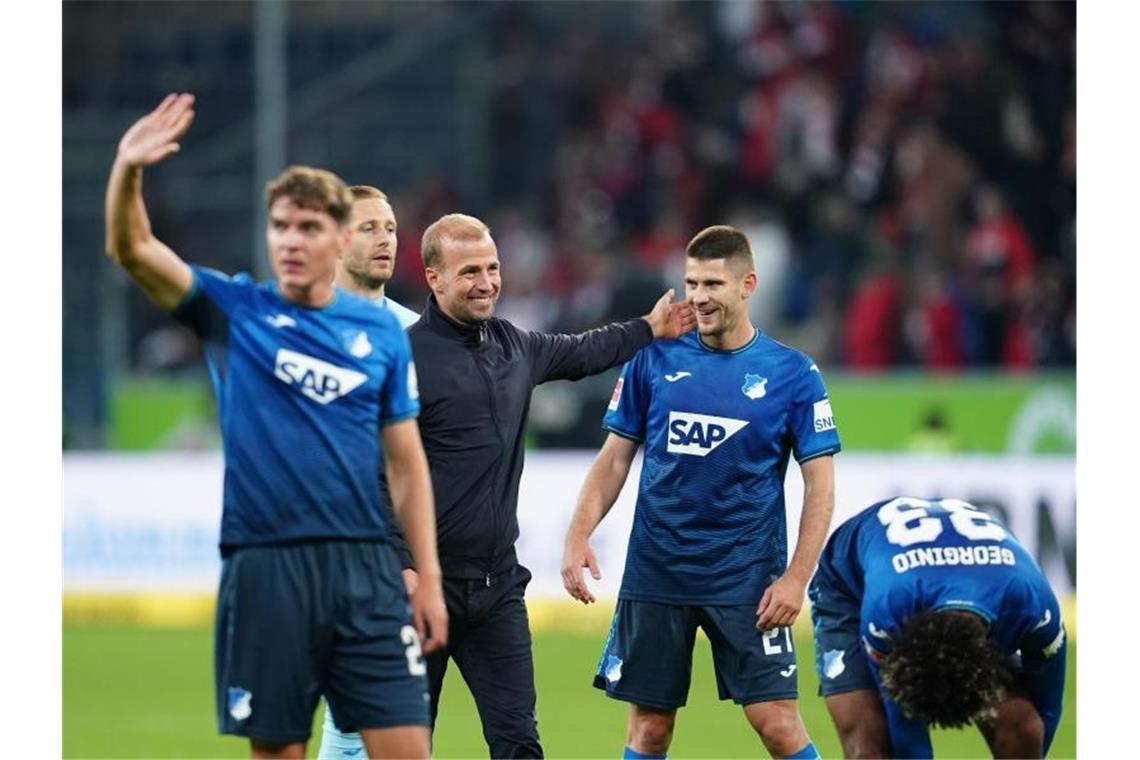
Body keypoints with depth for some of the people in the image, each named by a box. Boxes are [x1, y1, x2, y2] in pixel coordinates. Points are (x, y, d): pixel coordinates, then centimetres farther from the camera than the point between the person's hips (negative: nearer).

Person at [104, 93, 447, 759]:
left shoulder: (382, 332, 8)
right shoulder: (232, 311, 4)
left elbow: (406, 463, 11)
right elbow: (132, 249, -9)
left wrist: (429, 577, 5)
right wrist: (128, 170, -28)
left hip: (364, 566, 1)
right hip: (264, 571, -1)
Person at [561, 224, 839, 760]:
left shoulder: (791, 373, -2)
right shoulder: (655, 359, 3)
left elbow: (820, 481, -1)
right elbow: (615, 457, 8)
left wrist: (796, 576, -10)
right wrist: (578, 534, -6)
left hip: (746, 576, -2)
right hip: (656, 571, 2)